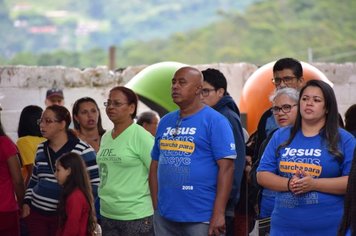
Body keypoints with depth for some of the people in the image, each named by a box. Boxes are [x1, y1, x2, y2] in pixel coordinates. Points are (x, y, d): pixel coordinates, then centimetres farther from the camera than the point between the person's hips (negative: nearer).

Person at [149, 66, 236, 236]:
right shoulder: (165, 122, 13)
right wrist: (156, 206, 8)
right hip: (164, 217, 6)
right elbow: (155, 165, 16)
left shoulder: (215, 121, -6)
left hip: (201, 219, -6)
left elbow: (226, 167, -12)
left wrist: (219, 213, -18)